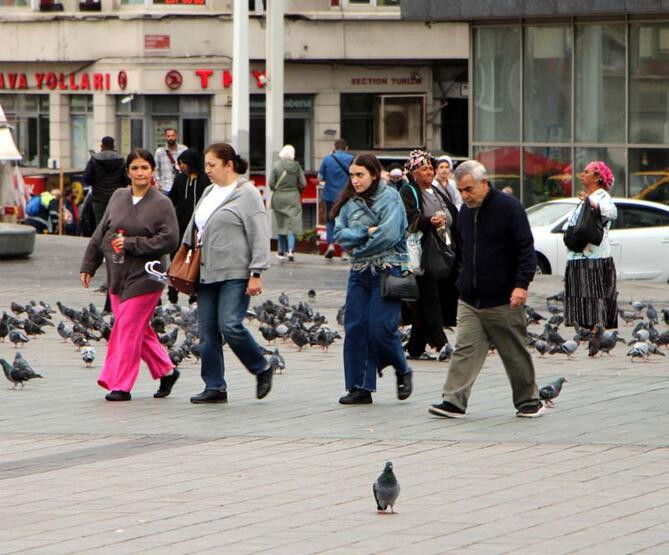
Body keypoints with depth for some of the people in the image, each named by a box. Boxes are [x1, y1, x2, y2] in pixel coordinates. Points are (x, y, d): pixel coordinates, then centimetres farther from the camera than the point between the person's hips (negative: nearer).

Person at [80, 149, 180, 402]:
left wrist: (131, 244, -16)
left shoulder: (162, 204, -6)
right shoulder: (118, 197, 8)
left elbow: (169, 240, -14)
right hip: (117, 275, 5)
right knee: (139, 330, 10)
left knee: (128, 328, -8)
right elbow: (100, 233, 14)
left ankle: (121, 385, -2)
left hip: (144, 277, -5)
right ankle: (166, 370, 25)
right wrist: (88, 265, 14)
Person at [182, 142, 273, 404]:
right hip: (207, 273, 8)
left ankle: (262, 369, 5)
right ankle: (214, 387, 8)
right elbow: (194, 229, 25)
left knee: (230, 325, -16)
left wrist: (256, 274, -16)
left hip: (235, 274, -8)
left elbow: (260, 236, -11)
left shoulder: (247, 194, -6)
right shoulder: (209, 193, 18)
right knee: (207, 332, 3)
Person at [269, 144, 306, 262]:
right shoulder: (296, 166, -6)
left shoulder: (276, 165, -8)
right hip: (293, 198, 0)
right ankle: (290, 250, -15)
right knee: (292, 225, 2)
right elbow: (303, 184, -5)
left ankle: (282, 251, 17)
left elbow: (271, 184, -8)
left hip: (279, 198, 0)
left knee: (280, 224, 11)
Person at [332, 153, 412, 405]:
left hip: (387, 269, -5)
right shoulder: (350, 202, 11)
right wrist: (366, 233, -13)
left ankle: (402, 371, 14)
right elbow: (339, 233, 2)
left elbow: (389, 235, -15)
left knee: (380, 327, -12)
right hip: (359, 271, 5)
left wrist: (358, 247, -5)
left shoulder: (390, 197, -5)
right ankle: (359, 388, 3)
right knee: (355, 327, -2)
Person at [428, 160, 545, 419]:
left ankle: (528, 401, 18)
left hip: (503, 300, -5)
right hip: (469, 300, 5)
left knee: (515, 353, 5)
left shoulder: (508, 207, -9)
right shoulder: (465, 212, 11)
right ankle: (454, 402, -12)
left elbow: (526, 249, -11)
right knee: (465, 349, -6)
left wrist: (521, 285, -18)